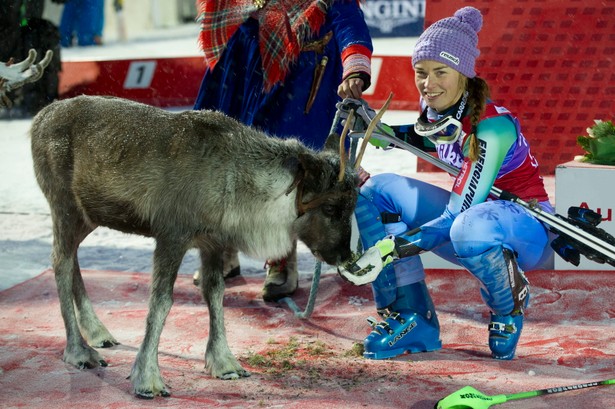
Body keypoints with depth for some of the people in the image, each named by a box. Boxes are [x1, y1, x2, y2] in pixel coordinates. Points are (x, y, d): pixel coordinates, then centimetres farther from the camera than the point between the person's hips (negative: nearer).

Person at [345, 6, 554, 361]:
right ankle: (414, 322, -7)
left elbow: (458, 214, -29)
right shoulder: (437, 113, -4)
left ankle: (511, 308, -9)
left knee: (470, 228, -43)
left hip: (528, 229, -8)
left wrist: (393, 249, -36)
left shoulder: (493, 125, -25)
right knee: (376, 191, -3)